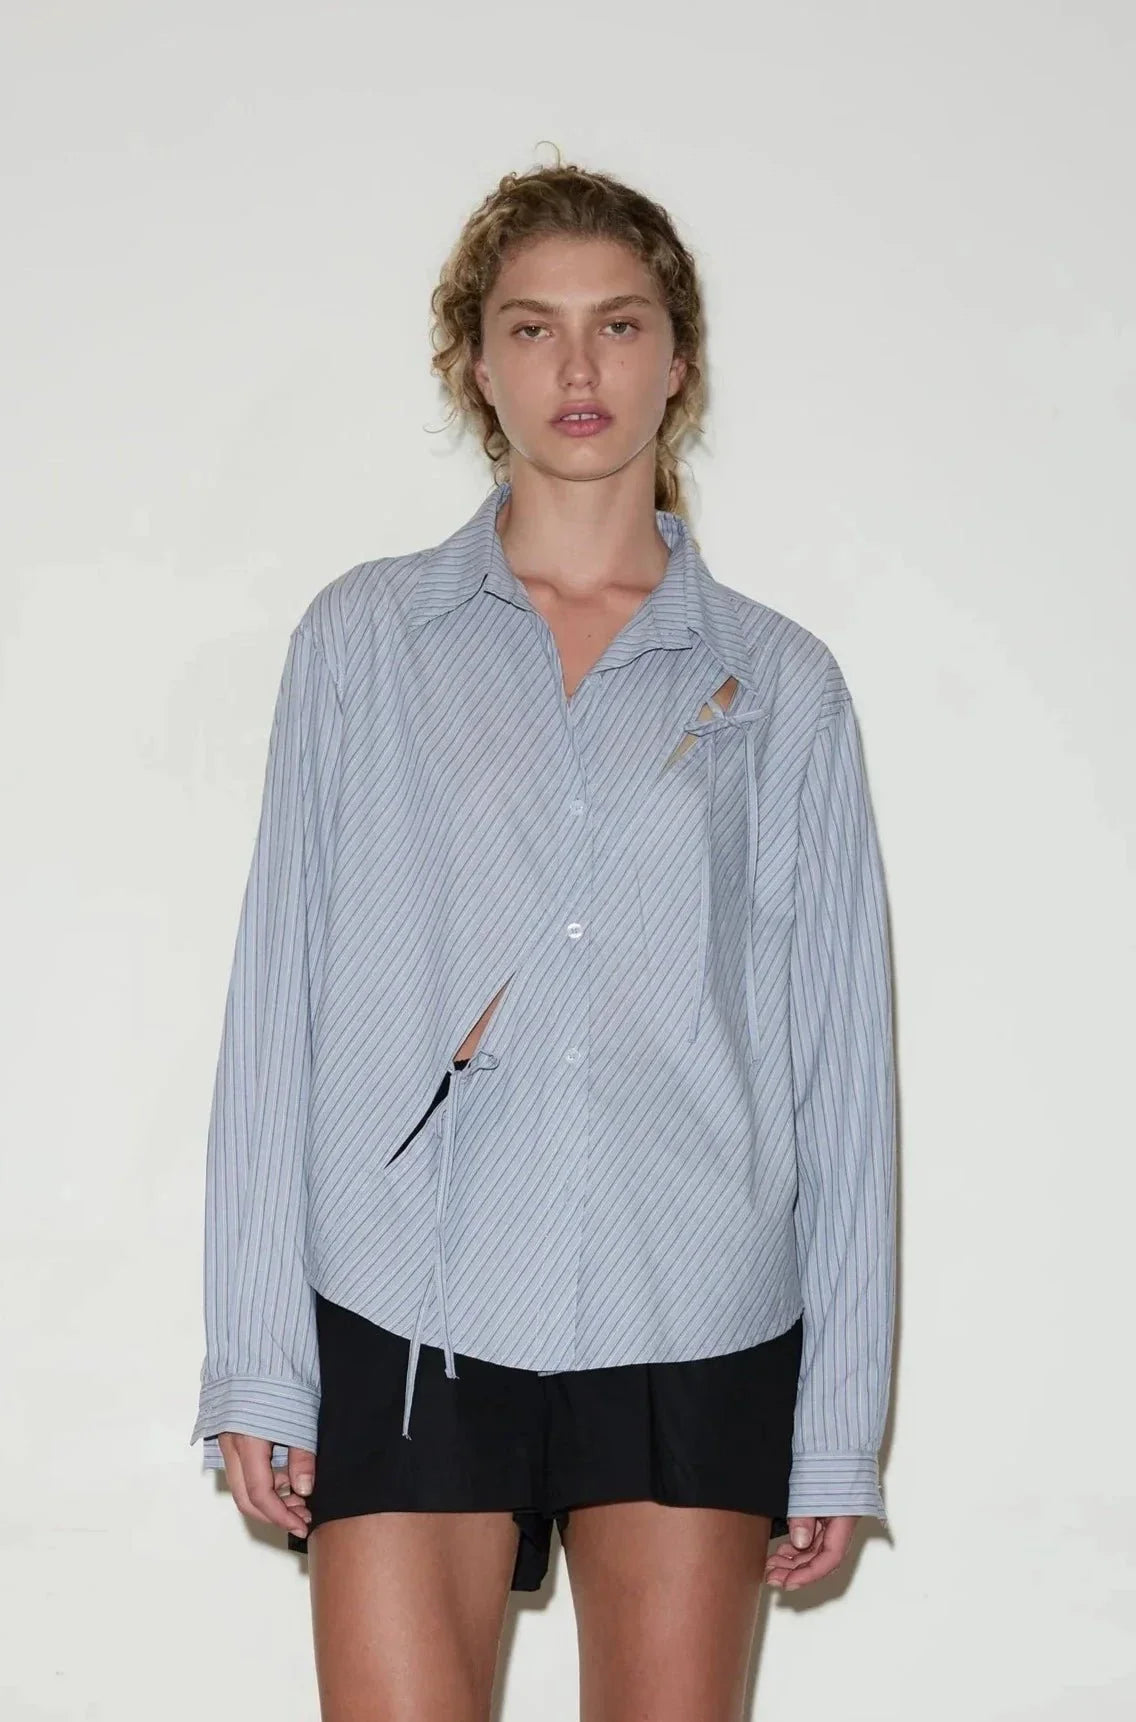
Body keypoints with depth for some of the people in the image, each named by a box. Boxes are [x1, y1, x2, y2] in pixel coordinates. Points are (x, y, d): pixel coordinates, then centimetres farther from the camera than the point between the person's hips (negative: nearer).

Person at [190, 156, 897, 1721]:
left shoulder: (781, 684, 7)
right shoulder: (366, 641, 6)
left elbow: (839, 1053, 6)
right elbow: (279, 1001, 5)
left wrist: (840, 1425, 3)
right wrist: (256, 1358, -1)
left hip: (695, 1327, 1)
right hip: (411, 1312, -1)